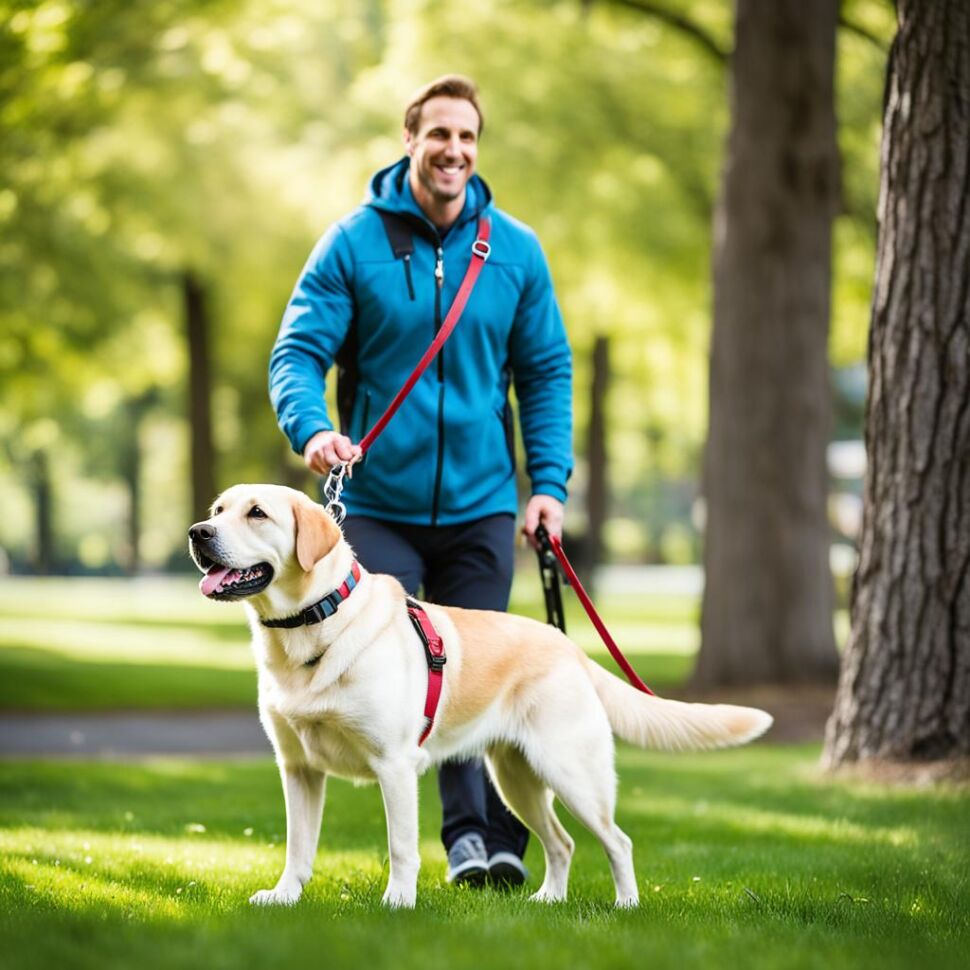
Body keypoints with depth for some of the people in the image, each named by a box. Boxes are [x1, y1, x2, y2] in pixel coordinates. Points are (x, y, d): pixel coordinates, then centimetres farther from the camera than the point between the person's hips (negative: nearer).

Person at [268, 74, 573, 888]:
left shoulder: (515, 250, 3)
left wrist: (548, 481, -2)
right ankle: (474, 826, 6)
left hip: (481, 505, 1)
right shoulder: (353, 243, -3)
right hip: (378, 504, -1)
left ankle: (483, 834, 12)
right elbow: (298, 351, -6)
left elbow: (546, 372, 8)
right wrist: (312, 427, -26)